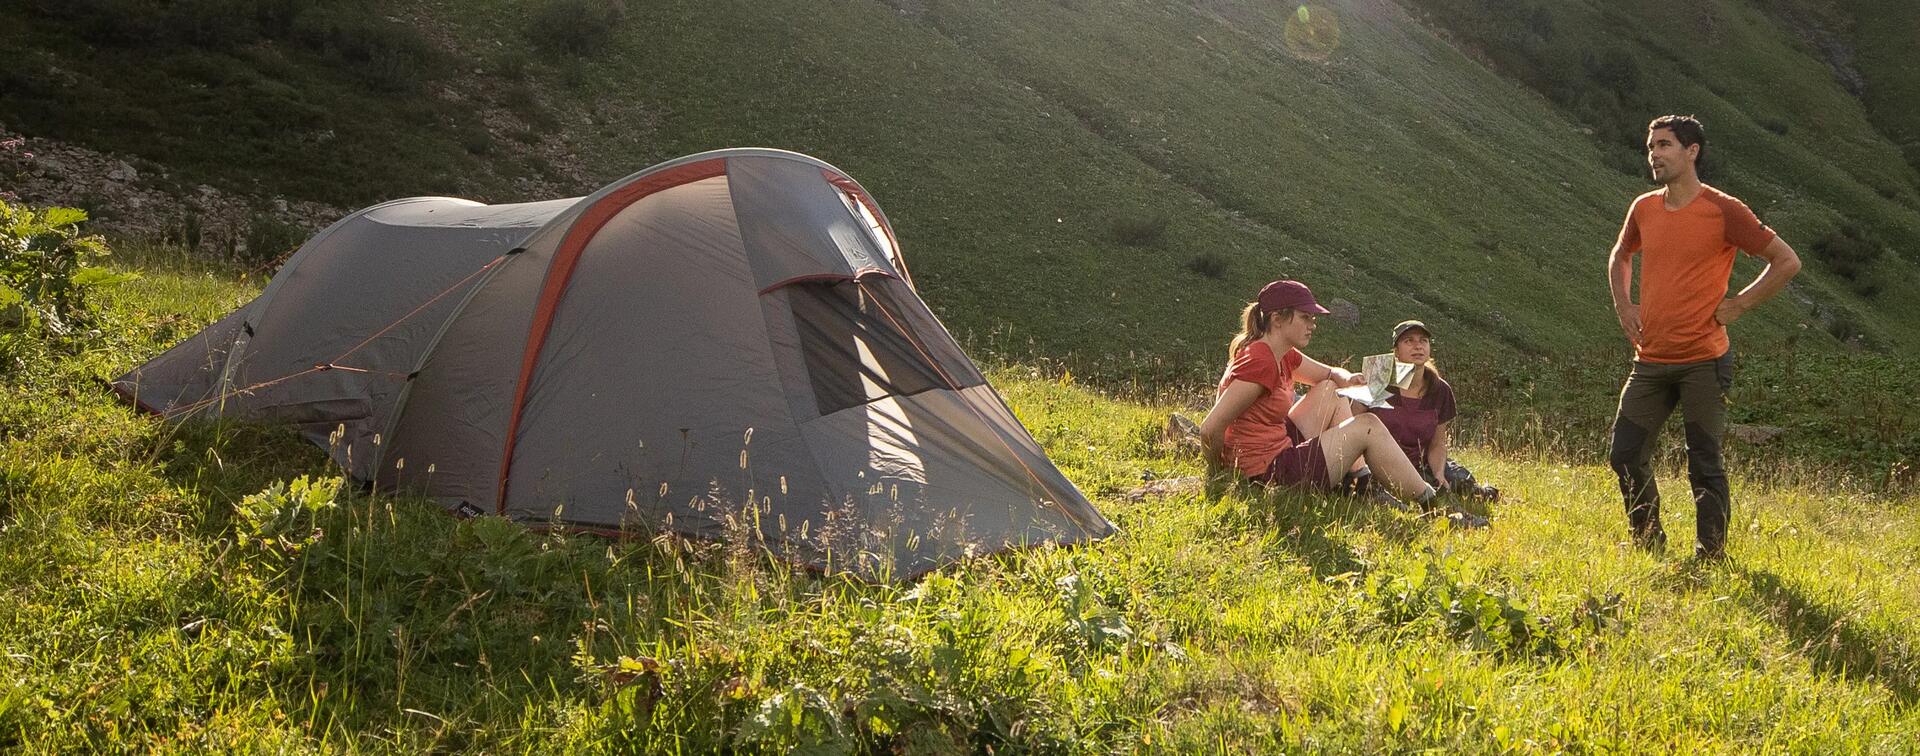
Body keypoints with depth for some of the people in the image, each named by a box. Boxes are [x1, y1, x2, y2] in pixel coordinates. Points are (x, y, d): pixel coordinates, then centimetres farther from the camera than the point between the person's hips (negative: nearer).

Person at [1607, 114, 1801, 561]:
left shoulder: (1723, 210, -8)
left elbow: (1787, 261, -4)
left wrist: (1738, 306, -6)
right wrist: (1623, 304, 14)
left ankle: (1711, 559, 11)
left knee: (1704, 466, 0)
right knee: (1626, 458, 7)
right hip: (1650, 361, 6)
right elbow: (1620, 256, 29)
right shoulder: (1644, 209, 8)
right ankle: (1649, 547, 24)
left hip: (1703, 362, -6)